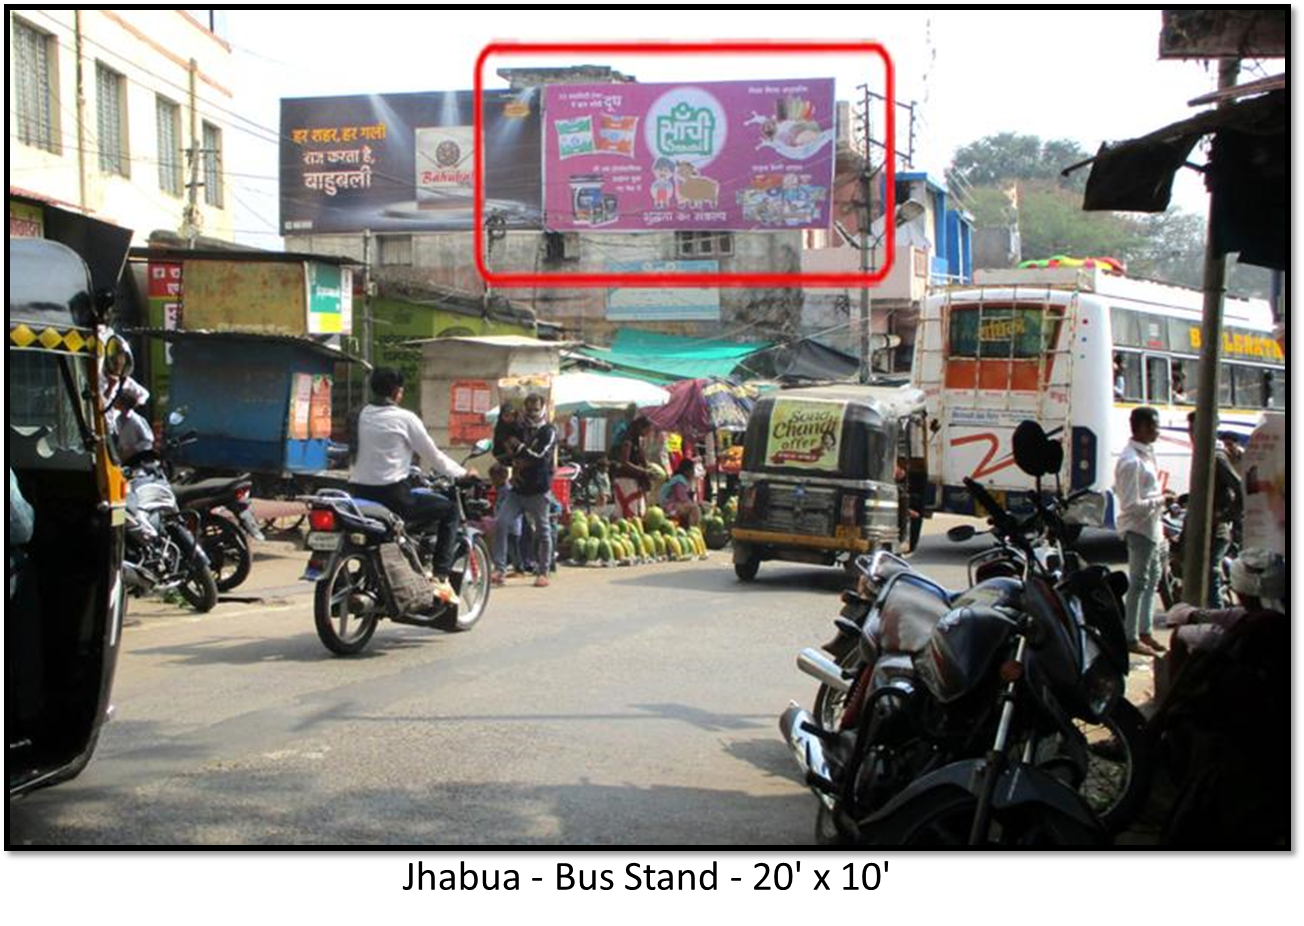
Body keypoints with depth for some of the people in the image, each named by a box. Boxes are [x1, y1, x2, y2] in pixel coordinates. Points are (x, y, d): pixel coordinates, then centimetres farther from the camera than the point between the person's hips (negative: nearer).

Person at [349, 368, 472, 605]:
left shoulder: (364, 415, 11)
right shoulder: (404, 418, -5)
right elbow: (433, 456, 1)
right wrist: (463, 473, 17)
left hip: (358, 491, 7)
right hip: (391, 495, -7)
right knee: (449, 509, 8)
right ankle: (441, 578, -2)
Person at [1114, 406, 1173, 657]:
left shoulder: (1145, 454, 10)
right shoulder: (1132, 461, -23)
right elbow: (1132, 505, -25)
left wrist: (1160, 495, 9)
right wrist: (1161, 499, -15)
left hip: (1151, 528, 10)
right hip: (1139, 528, -10)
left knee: (1152, 578, 18)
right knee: (1138, 583, -2)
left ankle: (1144, 631, 30)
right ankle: (1131, 638, 6)